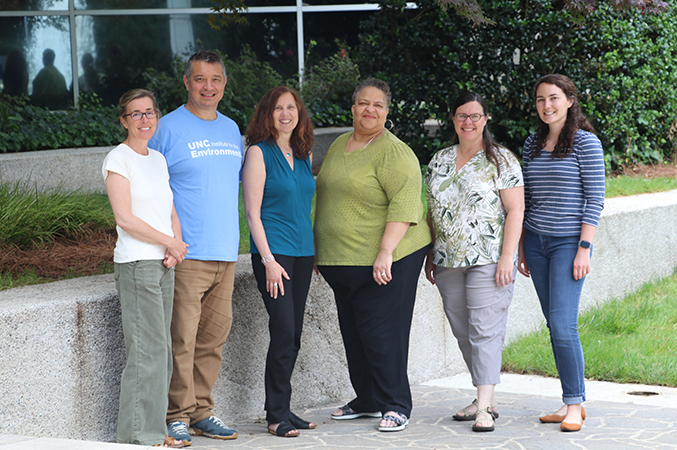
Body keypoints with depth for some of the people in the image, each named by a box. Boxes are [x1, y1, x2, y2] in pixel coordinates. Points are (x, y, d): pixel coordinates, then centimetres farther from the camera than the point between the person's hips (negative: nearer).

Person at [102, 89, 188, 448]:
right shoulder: (119, 159, -6)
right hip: (137, 264, -8)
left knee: (160, 350, 7)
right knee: (147, 349, -9)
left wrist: (175, 248, 0)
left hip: (164, 264, 8)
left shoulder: (158, 159, 16)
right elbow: (124, 218, -13)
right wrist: (169, 242, -7)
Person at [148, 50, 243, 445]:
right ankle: (179, 415, 1)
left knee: (215, 335, 9)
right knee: (182, 337, -6)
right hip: (185, 254, -6)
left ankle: (202, 411, 18)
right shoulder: (169, 128, -4)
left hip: (226, 254, 6)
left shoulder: (231, 129, 15)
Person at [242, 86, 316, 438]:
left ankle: (281, 409, 14)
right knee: (283, 331, -11)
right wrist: (268, 260, -14)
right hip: (273, 252, -6)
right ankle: (276, 415, -3)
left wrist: (313, 251, 16)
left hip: (302, 253, 6)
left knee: (292, 336, 7)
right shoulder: (259, 153, -5)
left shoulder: (304, 154, 14)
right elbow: (253, 213, -9)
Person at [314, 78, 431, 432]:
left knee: (381, 333, -8)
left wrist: (385, 252, -26)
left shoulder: (394, 153, -11)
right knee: (353, 333, 12)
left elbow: (404, 205, -19)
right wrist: (318, 249, 21)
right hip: (341, 262, 8)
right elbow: (326, 198, 24)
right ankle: (367, 401, 24)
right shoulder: (338, 146, 15)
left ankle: (396, 406, 1)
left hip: (383, 262, -8)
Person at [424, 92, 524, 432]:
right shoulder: (439, 161, 14)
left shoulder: (501, 160, -2)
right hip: (448, 262, 6)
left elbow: (515, 210, -7)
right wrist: (430, 256, 16)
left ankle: (485, 407, -11)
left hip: (488, 261, -6)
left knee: (485, 330, -10)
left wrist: (507, 257, -15)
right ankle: (484, 398, 17)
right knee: (462, 331, 8)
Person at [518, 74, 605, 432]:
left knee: (563, 324, -13)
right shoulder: (533, 143, 12)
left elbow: (594, 199, -8)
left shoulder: (586, 142, -5)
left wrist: (584, 248, -14)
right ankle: (571, 402, 11)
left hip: (568, 242, -6)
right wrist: (521, 247, 15)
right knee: (554, 325, 5)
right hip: (536, 242, 6)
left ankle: (575, 405, -4)